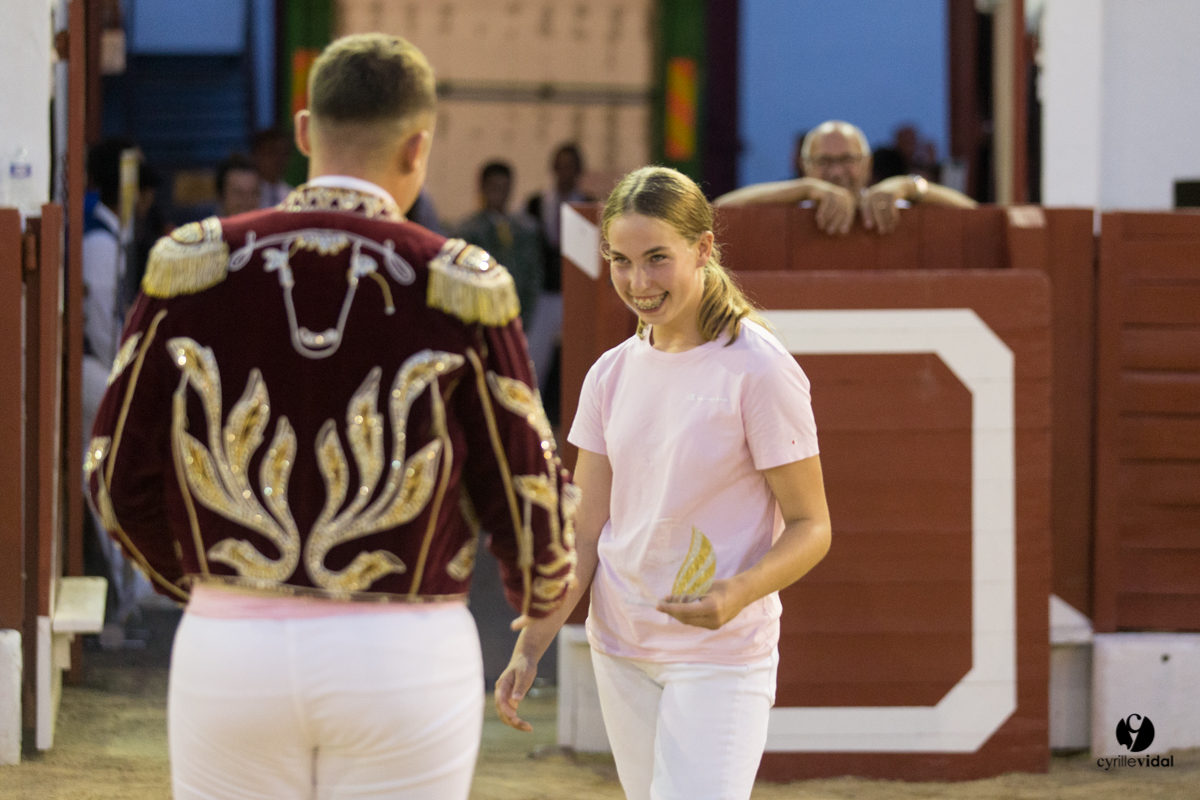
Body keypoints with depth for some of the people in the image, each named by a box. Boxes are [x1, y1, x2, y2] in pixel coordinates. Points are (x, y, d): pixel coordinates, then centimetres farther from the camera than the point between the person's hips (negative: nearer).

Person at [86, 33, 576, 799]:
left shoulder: (197, 268, -2)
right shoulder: (457, 288, -7)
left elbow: (122, 474, 3)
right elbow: (526, 497, -1)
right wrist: (543, 586, 23)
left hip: (232, 654, 2)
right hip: (400, 664, -1)